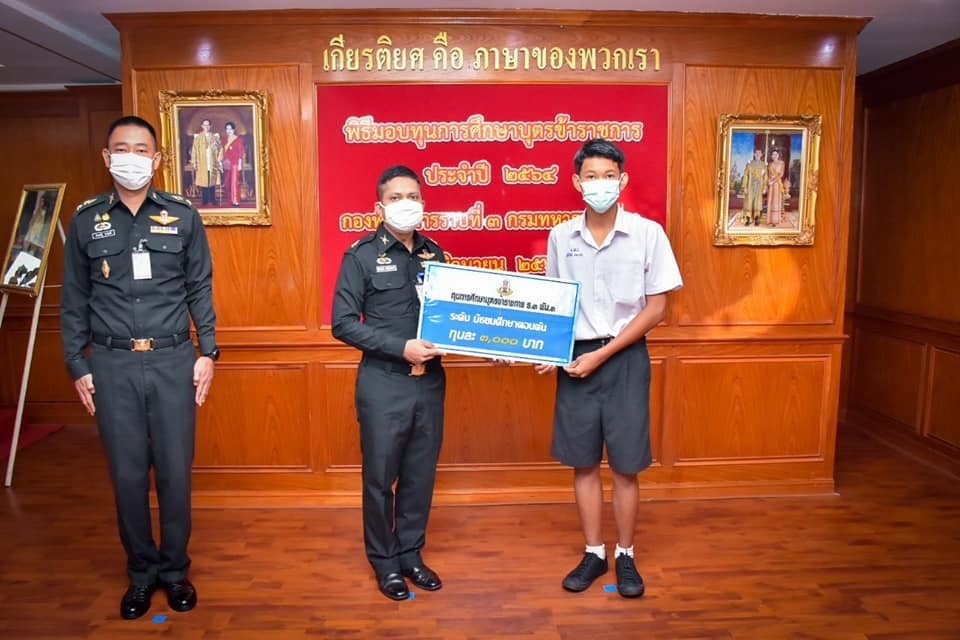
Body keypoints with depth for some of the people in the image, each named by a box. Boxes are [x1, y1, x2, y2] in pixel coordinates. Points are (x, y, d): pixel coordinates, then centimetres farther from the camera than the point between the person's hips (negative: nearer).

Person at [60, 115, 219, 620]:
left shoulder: (183, 216, 2)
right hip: (112, 364, 1)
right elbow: (74, 299, 8)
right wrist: (77, 365, 5)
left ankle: (174, 568, 26)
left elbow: (200, 289, 5)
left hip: (172, 360, -1)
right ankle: (141, 571, 28)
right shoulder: (85, 220, 5)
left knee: (175, 470, 6)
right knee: (127, 473, 9)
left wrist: (207, 351, -1)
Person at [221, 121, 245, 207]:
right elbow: (224, 153, 15)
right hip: (227, 164, 6)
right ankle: (231, 200, 14)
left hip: (235, 164, -6)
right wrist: (223, 162, 10)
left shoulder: (238, 139, -2)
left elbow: (241, 153, -5)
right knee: (227, 182, 5)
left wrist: (240, 164, -11)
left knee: (235, 181, -9)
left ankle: (236, 201, -8)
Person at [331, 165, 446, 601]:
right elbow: (343, 323, -11)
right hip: (383, 384, -4)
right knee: (381, 477, 8)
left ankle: (411, 554, 32)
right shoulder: (362, 255, -5)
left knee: (421, 475, 14)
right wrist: (401, 348, -19)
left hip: (430, 381, 4)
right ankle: (384, 561, 27)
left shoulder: (434, 253, 8)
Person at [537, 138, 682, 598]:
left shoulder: (648, 233, -8)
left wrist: (602, 354, -12)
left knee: (625, 465, 7)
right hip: (576, 358, 3)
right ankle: (593, 553, 27)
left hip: (625, 359, -2)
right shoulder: (560, 237, 1)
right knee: (583, 462, 11)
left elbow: (655, 308, -7)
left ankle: (625, 556, 26)